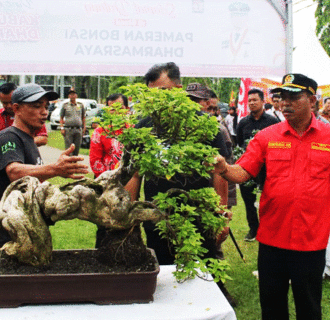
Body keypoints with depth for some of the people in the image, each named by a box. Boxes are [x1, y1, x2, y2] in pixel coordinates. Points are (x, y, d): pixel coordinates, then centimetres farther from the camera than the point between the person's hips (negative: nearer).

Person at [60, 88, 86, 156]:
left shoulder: (81, 105, 12)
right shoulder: (65, 105, 6)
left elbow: (83, 117, 17)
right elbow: (61, 118, 6)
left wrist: (84, 127, 7)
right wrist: (62, 128, -4)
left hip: (78, 130, 2)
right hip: (68, 129, -2)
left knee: (77, 148, 4)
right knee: (68, 148, -5)